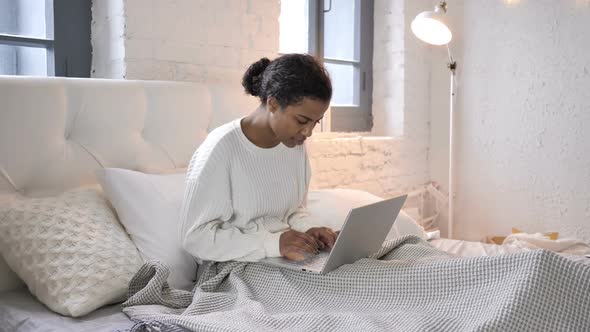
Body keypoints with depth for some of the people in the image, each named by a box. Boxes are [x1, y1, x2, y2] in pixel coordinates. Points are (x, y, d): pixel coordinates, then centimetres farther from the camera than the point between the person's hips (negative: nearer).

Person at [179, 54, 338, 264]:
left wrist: (308, 229, -7)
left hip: (288, 259, 7)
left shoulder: (295, 144, 3)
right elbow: (195, 237, -18)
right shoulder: (222, 148, -18)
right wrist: (274, 243, -26)